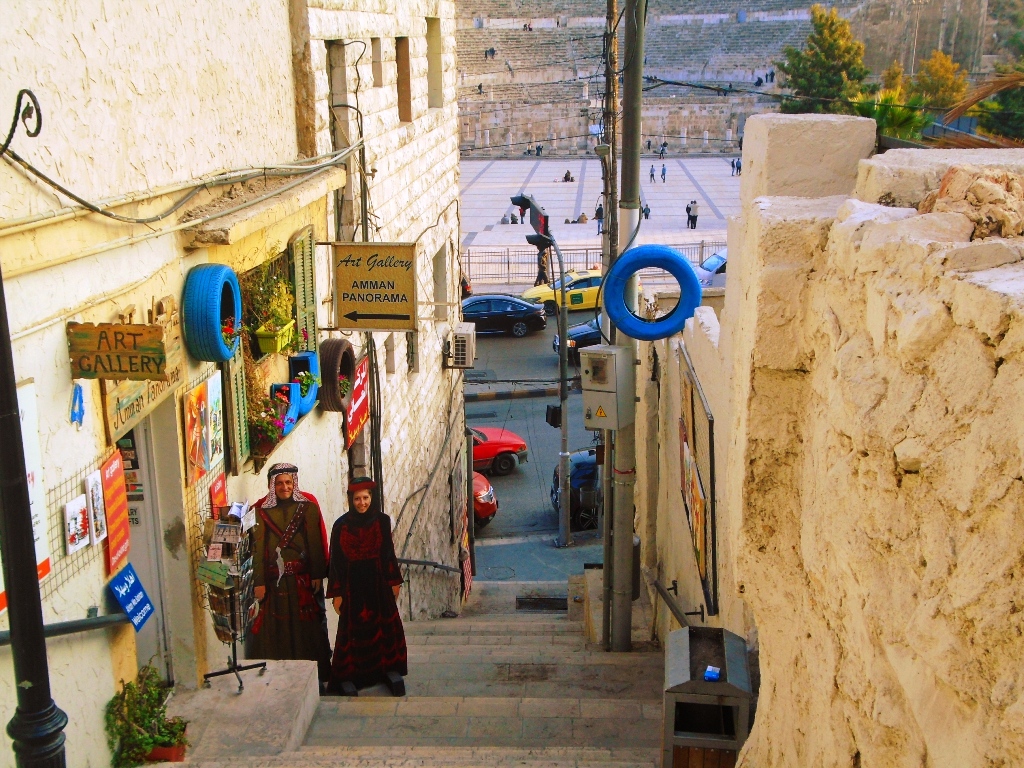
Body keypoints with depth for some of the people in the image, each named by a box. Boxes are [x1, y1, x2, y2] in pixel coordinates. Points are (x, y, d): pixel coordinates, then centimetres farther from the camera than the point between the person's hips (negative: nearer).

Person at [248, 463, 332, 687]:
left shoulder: (308, 506, 2)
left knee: (309, 623, 5)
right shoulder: (261, 510, 1)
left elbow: (316, 542, 0)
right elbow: (257, 547, -2)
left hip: (304, 576, 0)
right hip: (274, 578, 0)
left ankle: (316, 672, 14)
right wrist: (258, 582, -7)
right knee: (275, 625, 1)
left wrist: (317, 574, -7)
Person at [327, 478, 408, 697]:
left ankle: (389, 668, 23)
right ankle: (346, 677, 12)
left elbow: (389, 553, 6)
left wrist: (394, 581, 7)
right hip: (353, 584, -2)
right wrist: (336, 593, -7)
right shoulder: (342, 525, -9)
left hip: (378, 582, 3)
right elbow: (336, 561, -7)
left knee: (386, 625, 7)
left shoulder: (382, 521, -2)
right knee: (352, 629, 2)